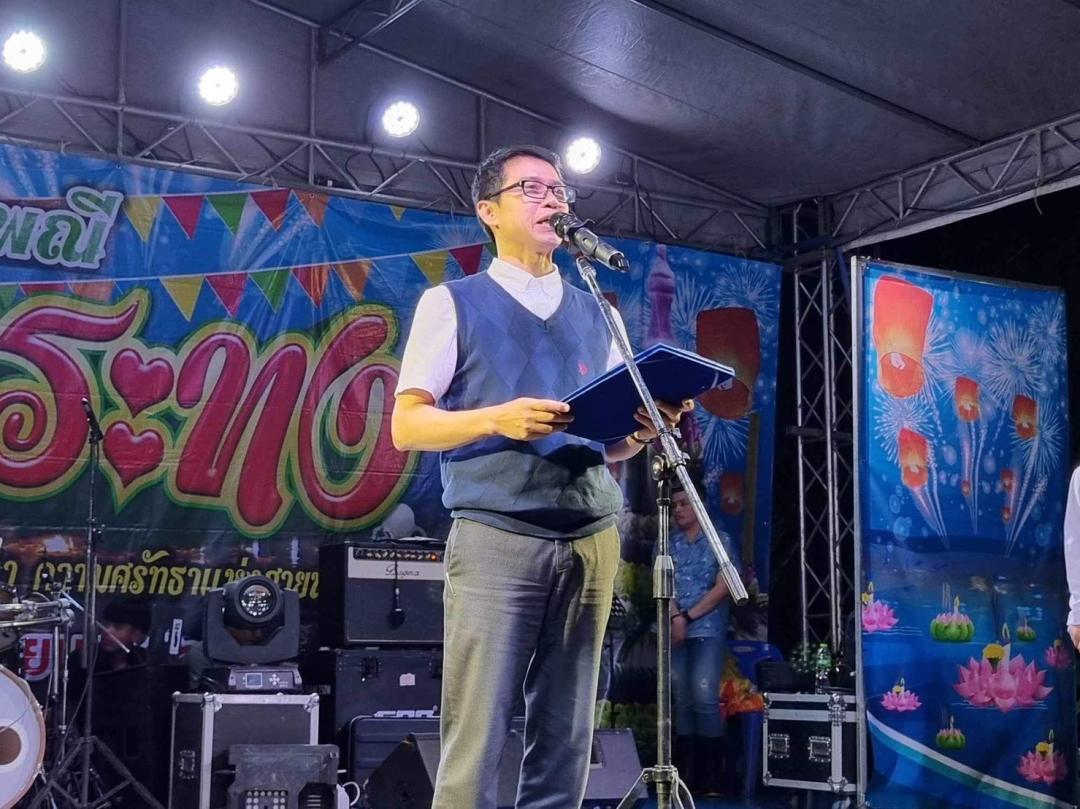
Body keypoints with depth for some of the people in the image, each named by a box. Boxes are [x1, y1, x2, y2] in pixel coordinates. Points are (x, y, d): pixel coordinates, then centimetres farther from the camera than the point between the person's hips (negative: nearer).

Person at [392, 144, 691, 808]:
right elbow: (407, 426, -1)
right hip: (496, 535, -4)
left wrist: (649, 426, -2)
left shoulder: (592, 315, 19)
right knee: (477, 738, -7)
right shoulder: (452, 304, 6)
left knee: (566, 743, 6)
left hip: (591, 537, 5)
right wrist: (498, 418, -17)